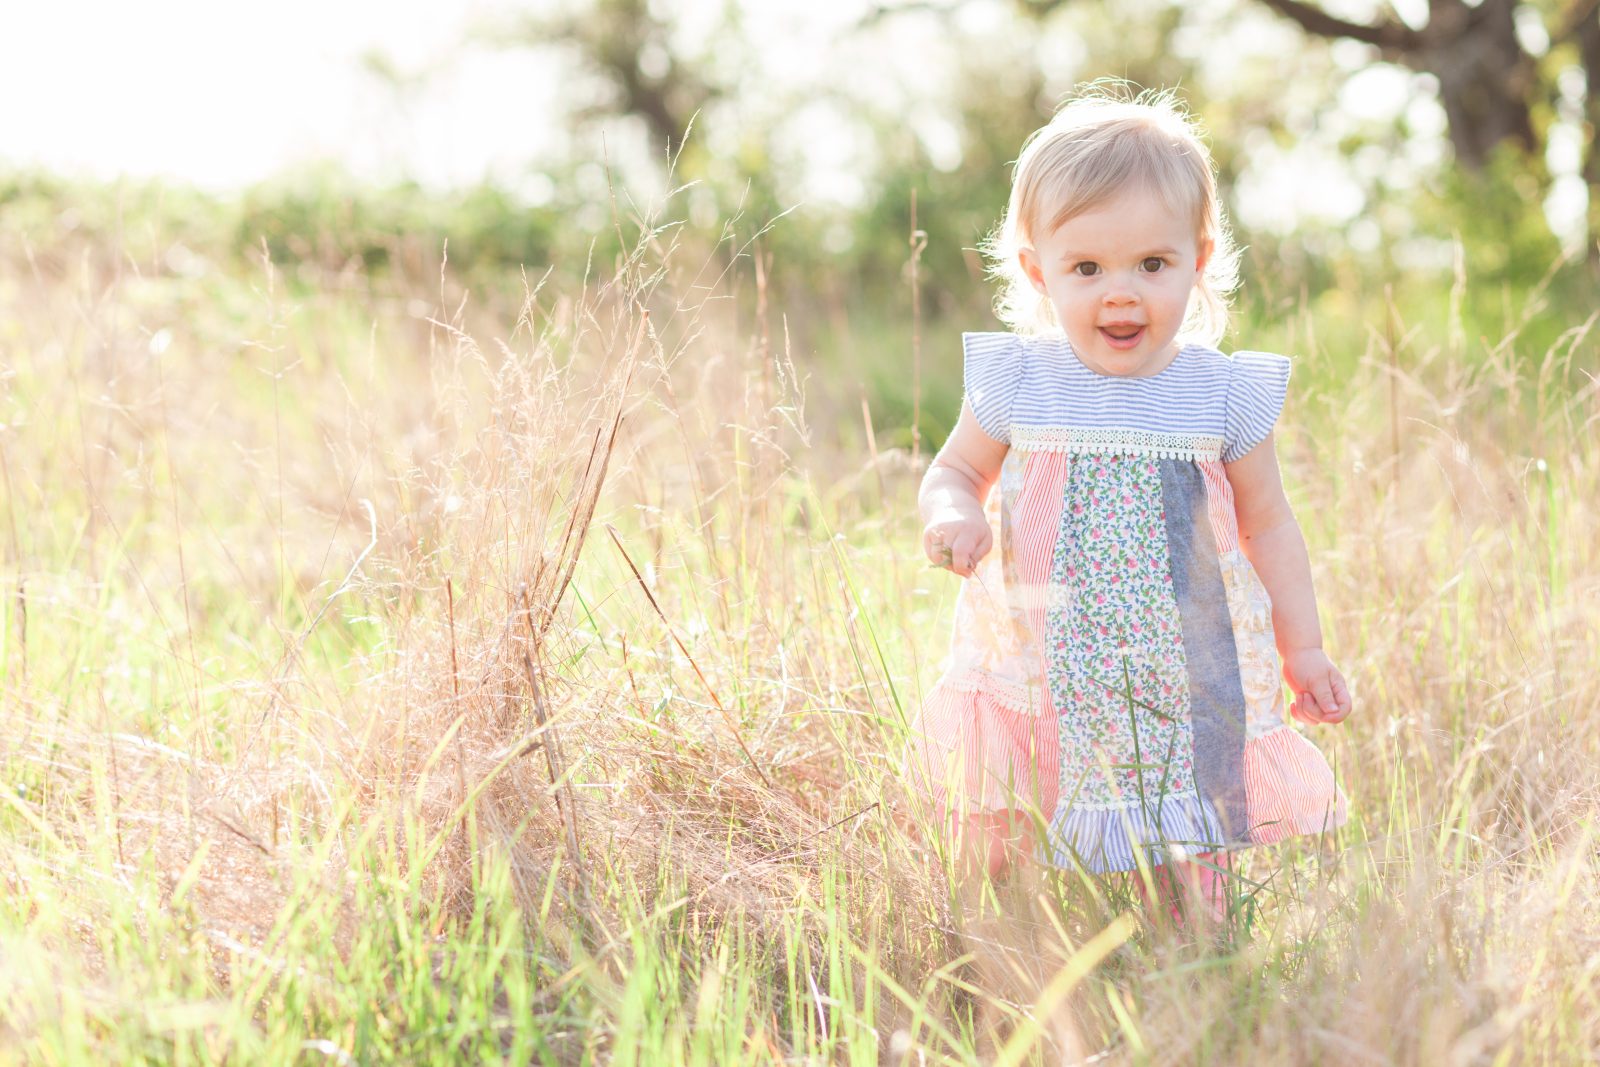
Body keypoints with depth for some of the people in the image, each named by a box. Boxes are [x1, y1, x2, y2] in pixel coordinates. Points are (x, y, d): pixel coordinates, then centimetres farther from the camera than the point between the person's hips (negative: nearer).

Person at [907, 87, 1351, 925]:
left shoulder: (1223, 395, -4)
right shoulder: (1016, 384, -6)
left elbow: (1267, 523, 8)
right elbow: (955, 472, 8)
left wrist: (1303, 649, 8)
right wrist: (951, 516, -16)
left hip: (1181, 689, 0)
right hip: (1038, 685, 0)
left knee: (1187, 893, 4)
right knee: (991, 875, 7)